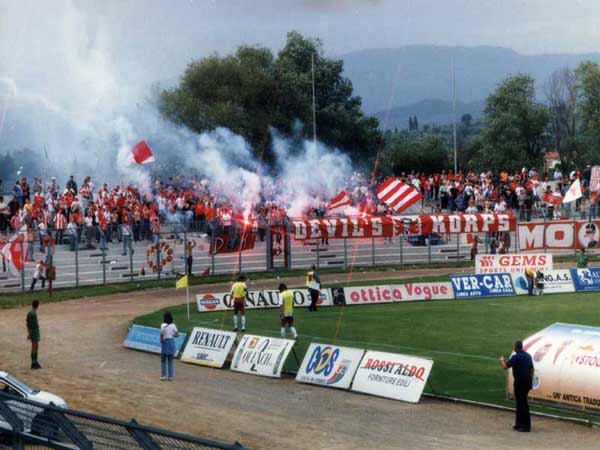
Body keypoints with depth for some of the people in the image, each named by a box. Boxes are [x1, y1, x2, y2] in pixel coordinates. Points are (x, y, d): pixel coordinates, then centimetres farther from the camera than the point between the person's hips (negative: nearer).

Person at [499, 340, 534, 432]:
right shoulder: (528, 356, 9)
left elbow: (505, 367, -11)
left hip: (520, 382, -8)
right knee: (520, 403, 17)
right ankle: (519, 424, 23)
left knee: (522, 404, -4)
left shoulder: (516, 357, -15)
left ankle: (526, 426, -4)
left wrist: (502, 360, 10)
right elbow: (532, 369, 15)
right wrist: (531, 381, 22)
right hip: (527, 382, 8)